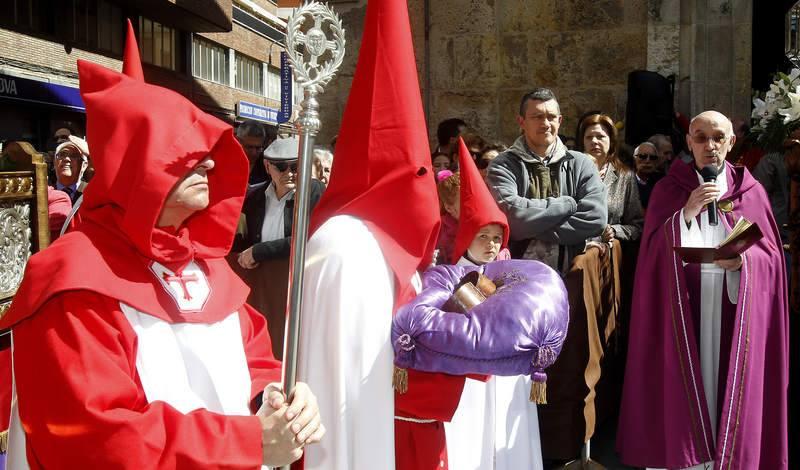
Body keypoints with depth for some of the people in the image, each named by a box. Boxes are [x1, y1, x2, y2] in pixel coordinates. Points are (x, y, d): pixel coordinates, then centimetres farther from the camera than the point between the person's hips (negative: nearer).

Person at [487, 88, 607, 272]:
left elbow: (595, 219, -5)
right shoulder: (503, 165, 2)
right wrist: (568, 204, -5)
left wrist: (532, 230, -9)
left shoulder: (581, 164, 7)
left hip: (570, 274, 1)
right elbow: (512, 216, -14)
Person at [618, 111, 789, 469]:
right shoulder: (668, 190, 4)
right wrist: (686, 213, -17)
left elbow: (771, 254, 5)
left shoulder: (751, 191, 7)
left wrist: (744, 260, -16)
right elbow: (654, 250, -4)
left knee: (728, 383, 4)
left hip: (733, 310, 1)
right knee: (682, 385, 0)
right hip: (681, 308, -1)